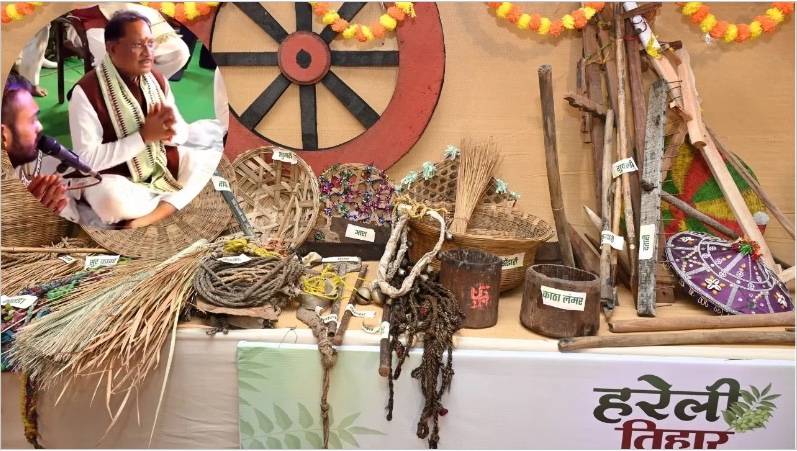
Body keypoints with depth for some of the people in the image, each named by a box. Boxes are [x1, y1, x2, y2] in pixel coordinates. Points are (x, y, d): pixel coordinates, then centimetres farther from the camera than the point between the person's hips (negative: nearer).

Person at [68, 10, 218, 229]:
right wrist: (144, 135, -28)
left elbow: (183, 132, 6)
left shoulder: (157, 79, 1)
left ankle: (153, 215, -22)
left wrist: (170, 130, -20)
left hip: (163, 164, 6)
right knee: (113, 200, -38)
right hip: (113, 175, -6)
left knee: (212, 157, -12)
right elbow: (86, 159, -22)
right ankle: (173, 199, -6)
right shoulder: (87, 91, -17)